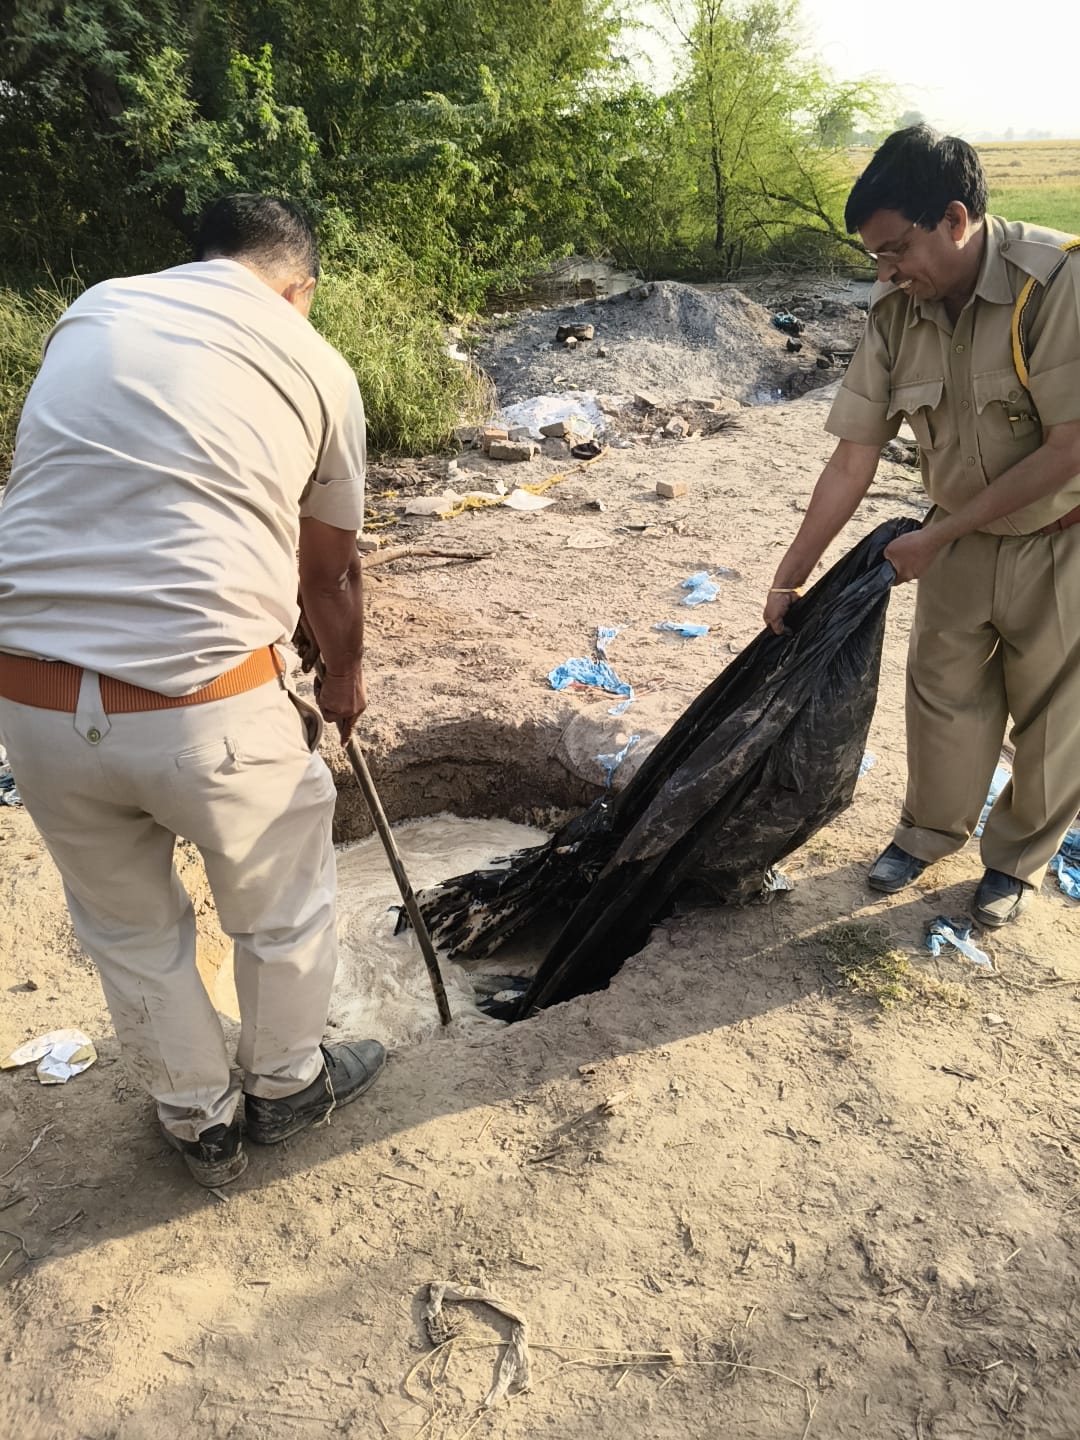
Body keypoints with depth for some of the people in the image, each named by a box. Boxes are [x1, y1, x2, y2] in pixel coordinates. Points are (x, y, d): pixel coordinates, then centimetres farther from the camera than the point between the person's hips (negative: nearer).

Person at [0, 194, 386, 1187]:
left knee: (130, 930, 25)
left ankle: (199, 1124, 47)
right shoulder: (316, 366, 5)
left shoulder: (91, 312, 14)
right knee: (283, 913, 24)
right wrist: (345, 677, 33)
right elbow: (330, 573, 14)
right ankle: (286, 1086, 49)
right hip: (207, 703, -4)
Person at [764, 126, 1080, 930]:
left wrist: (935, 538, -22)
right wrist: (790, 578, -8)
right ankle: (931, 832, 37)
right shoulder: (895, 313, -11)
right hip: (963, 538, 5)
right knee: (944, 691, 14)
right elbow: (853, 459, -8)